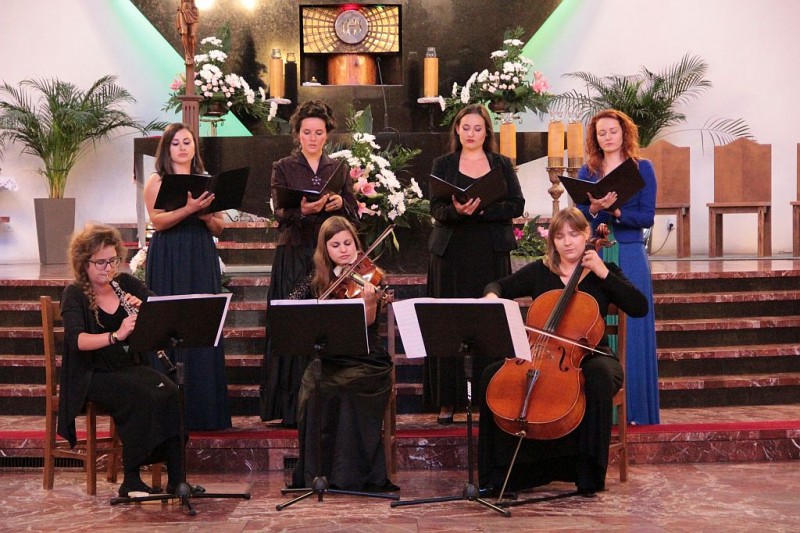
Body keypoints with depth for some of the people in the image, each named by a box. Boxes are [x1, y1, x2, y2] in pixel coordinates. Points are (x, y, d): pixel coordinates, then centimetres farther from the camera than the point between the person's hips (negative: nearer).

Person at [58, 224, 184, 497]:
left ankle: (177, 478, -24)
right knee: (141, 398, -32)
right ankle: (131, 481, -22)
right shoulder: (74, 295, -4)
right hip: (94, 375, -4)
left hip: (133, 368, 4)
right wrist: (115, 336, -37)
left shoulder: (127, 284, 9)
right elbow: (77, 339, -22)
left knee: (169, 394, -26)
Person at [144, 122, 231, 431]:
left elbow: (219, 228, 12)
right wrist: (189, 209, -24)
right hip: (168, 263, -4)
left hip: (202, 262, 4)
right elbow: (157, 221, -12)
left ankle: (204, 409, 5)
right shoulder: (156, 181, 4)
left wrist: (206, 214, -8)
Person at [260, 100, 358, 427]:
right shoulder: (283, 168, 5)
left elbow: (354, 215, 9)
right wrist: (302, 210, -27)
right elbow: (280, 214, -7)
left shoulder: (339, 170, 13)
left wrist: (340, 204, -12)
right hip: (295, 256, -2)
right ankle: (291, 408, -2)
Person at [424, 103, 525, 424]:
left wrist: (481, 209, -13)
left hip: (491, 253, 1)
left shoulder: (502, 165, 11)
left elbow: (517, 205, 0)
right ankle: (448, 400, 0)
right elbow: (436, 210, -1)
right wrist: (456, 210, -23)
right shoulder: (443, 164, 8)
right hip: (452, 253, 0)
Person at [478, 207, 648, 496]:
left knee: (600, 378, -38)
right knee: (493, 376, -22)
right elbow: (499, 287, 14)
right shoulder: (539, 271, 9)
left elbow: (640, 307, -8)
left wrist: (604, 274, -14)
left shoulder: (604, 272, 3)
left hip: (590, 357, -2)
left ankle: (589, 473, -27)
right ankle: (498, 473, -13)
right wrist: (491, 296, -11)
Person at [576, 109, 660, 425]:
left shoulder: (642, 169, 3)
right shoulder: (587, 172, 10)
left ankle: (634, 408, 4)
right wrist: (595, 208, -16)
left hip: (630, 257, -2)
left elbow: (647, 217, -4)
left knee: (632, 332, -2)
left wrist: (615, 210, -18)